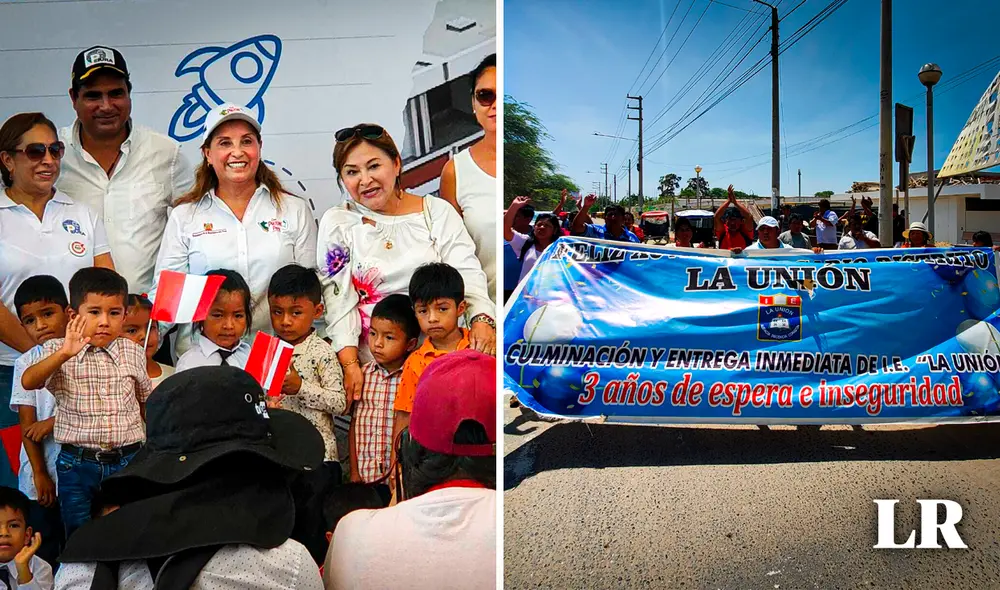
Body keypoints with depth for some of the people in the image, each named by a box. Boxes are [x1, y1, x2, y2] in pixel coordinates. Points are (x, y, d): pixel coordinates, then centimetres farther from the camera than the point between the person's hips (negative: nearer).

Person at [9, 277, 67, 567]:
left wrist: (52, 422, -15)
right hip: (42, 471, 1)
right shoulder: (26, 363, 0)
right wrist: (40, 474, -6)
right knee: (42, 552, 8)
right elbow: (27, 425, -2)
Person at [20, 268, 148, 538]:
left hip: (128, 461, 1)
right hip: (77, 465, -1)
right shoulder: (58, 351, -4)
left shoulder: (133, 353, 2)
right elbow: (28, 382, -23)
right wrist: (64, 353, -38)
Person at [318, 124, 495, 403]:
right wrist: (350, 364, -11)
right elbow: (338, 299, 1)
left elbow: (467, 273, 0)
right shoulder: (336, 223, 8)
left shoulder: (438, 212, 8)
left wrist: (481, 319, -20)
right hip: (371, 361, 0)